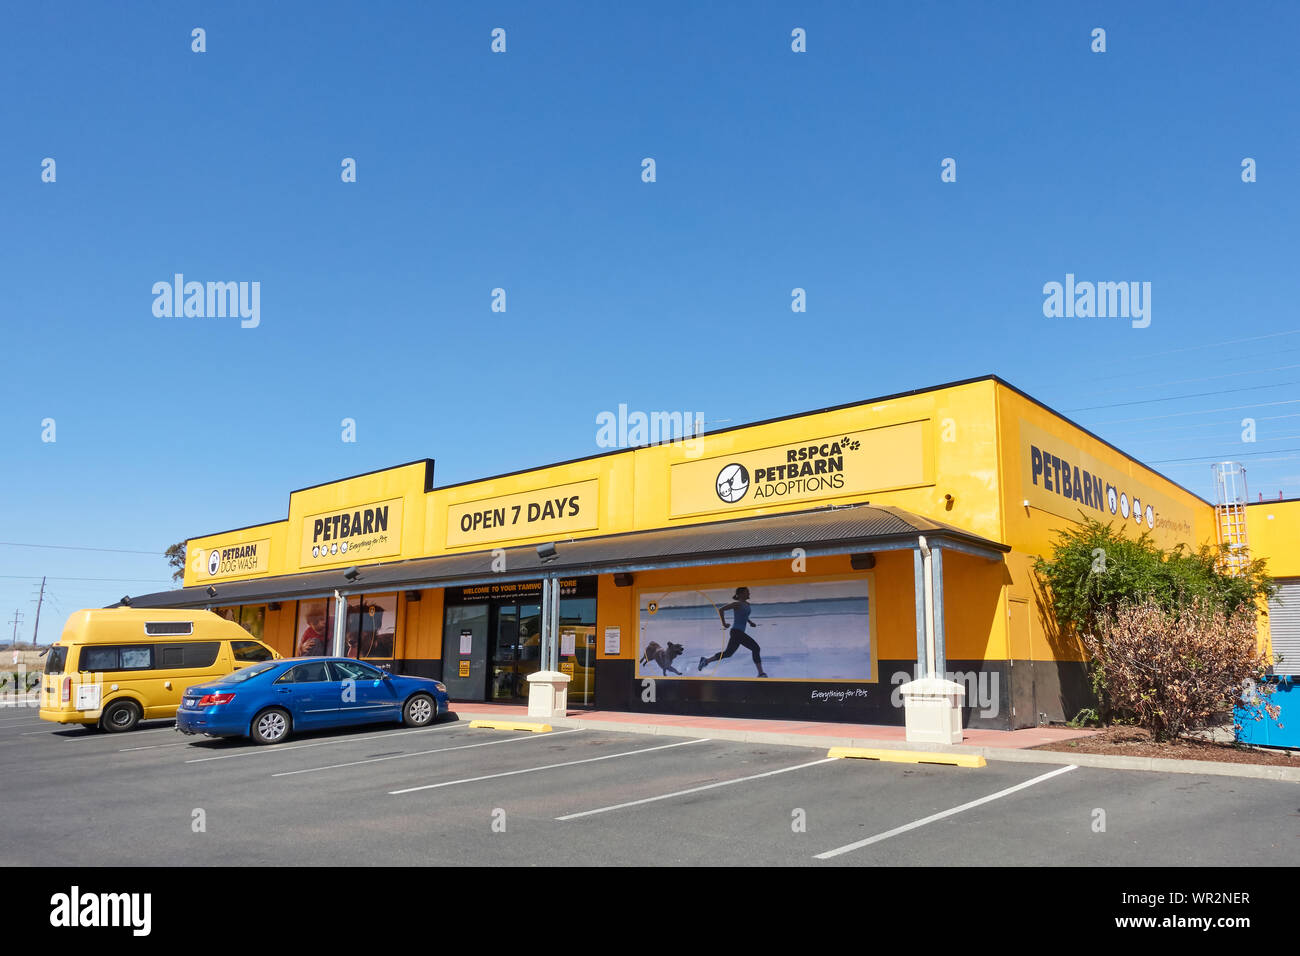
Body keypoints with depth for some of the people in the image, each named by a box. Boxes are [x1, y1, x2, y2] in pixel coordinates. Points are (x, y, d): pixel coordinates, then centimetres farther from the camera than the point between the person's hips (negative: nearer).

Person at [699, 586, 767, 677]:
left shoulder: (747, 604, 12)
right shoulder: (737, 604, -14)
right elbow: (720, 609, -18)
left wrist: (750, 622, 19)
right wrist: (724, 624, -15)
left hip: (739, 633, 10)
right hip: (736, 632, -10)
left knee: (728, 653, 18)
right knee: (756, 648, -12)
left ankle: (706, 660, 28)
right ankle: (761, 673, -8)